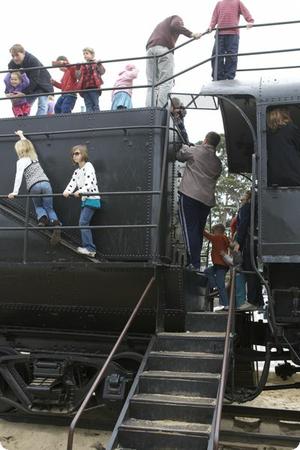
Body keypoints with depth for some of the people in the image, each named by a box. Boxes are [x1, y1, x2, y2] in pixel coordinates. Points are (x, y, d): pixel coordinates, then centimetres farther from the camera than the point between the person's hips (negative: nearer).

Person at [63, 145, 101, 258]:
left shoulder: (88, 166, -8)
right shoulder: (77, 171, 18)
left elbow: (89, 184, -22)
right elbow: (72, 183, 3)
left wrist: (80, 191, -38)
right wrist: (67, 191, -18)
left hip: (92, 199, -9)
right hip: (84, 200, 9)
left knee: (83, 222, -14)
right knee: (83, 223, 6)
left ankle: (90, 249, -11)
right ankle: (88, 248, 11)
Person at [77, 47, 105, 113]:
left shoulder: (96, 63, 9)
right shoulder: (83, 66, 20)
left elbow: (102, 72, -4)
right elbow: (79, 77, 18)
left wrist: (99, 65, -21)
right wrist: (78, 69, 3)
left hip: (94, 87, -4)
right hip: (85, 88, 4)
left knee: (95, 105, -6)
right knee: (88, 105, -1)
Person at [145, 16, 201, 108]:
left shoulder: (160, 24, 39)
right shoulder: (176, 18, 19)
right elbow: (175, 25, -6)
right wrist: (191, 34, -10)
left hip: (150, 48, 6)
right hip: (164, 48, -6)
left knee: (152, 84, 1)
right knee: (166, 83, -10)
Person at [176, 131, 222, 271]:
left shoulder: (195, 150, 1)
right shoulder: (218, 163, 17)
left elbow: (179, 155, 14)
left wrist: (184, 146, 36)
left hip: (190, 195, -6)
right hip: (207, 200, 6)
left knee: (190, 230, -9)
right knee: (199, 232, 11)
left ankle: (194, 264, -17)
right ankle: (195, 263, 11)